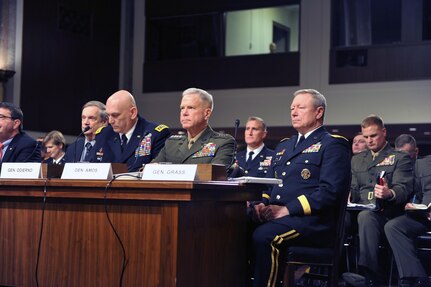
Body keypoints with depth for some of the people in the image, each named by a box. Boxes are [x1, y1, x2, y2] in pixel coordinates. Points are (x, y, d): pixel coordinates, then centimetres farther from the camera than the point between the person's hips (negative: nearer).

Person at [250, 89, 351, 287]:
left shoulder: (333, 145, 2)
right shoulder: (284, 146, 26)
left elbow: (331, 191, -11)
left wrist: (287, 209, -16)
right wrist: (262, 204, 1)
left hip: (312, 221, -6)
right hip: (273, 216, 7)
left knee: (263, 236, -33)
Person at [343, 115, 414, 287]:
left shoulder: (400, 158, 10)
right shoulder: (357, 159, 27)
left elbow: (403, 188, -4)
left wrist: (390, 193, -29)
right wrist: (347, 196, -2)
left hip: (385, 212, -4)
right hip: (359, 209, 4)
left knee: (366, 216, -41)